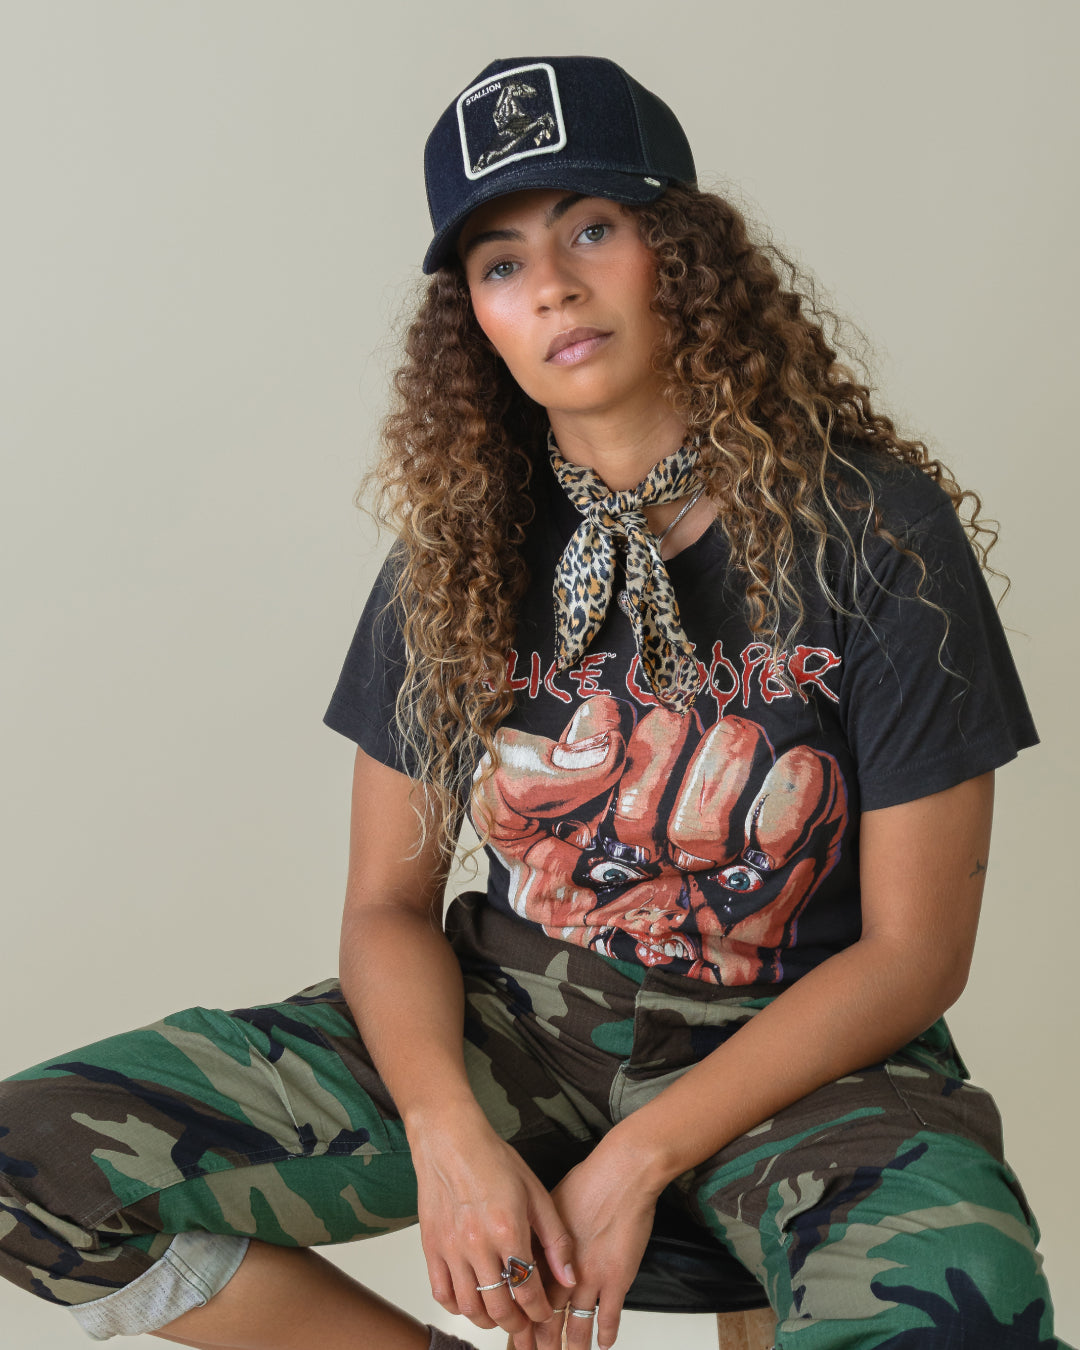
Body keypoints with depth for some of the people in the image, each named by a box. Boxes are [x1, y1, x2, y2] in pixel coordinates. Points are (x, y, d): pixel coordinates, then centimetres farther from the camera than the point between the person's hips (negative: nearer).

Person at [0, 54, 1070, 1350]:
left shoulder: (878, 532, -10)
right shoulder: (459, 554, 0)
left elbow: (913, 948, -9)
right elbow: (389, 902, 3)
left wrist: (637, 1160, -15)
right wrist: (448, 1137, -17)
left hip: (791, 1053, -2)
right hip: (506, 1024, 3)